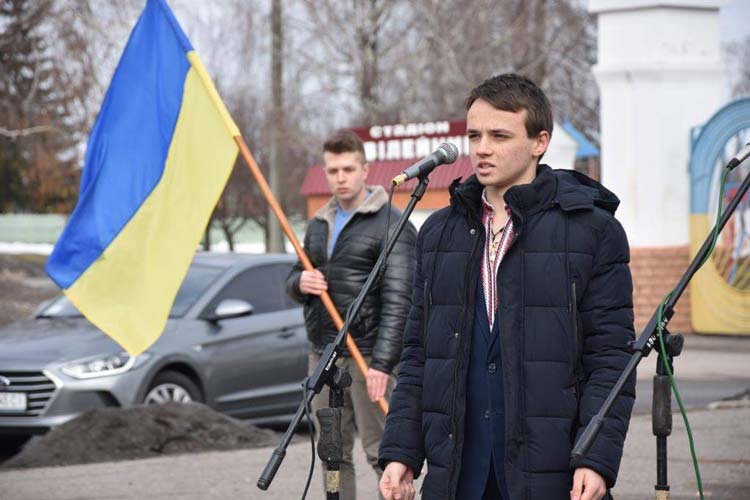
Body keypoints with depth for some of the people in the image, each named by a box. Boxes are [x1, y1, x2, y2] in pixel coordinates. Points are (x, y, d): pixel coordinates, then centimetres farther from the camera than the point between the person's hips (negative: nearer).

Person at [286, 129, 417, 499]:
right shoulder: (319, 224, 16)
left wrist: (382, 363, -23)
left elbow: (398, 299, -15)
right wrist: (300, 282, -4)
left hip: (369, 357, -7)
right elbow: (292, 280, 23)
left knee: (383, 454, -7)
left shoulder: (391, 224, -8)